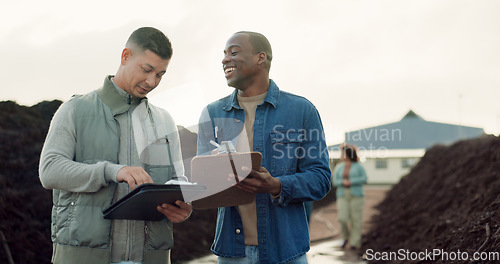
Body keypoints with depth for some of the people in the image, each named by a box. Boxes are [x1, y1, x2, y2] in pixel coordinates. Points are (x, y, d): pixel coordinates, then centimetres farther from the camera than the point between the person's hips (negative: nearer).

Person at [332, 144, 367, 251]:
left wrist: (350, 182, -18)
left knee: (356, 220, -3)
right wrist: (343, 182, -18)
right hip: (343, 197, 3)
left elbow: (364, 179, -10)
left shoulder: (358, 167, -2)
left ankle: (355, 243, 6)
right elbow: (335, 182, 2)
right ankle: (347, 237, 15)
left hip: (356, 196, -2)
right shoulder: (338, 168, 7)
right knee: (342, 219, -10)